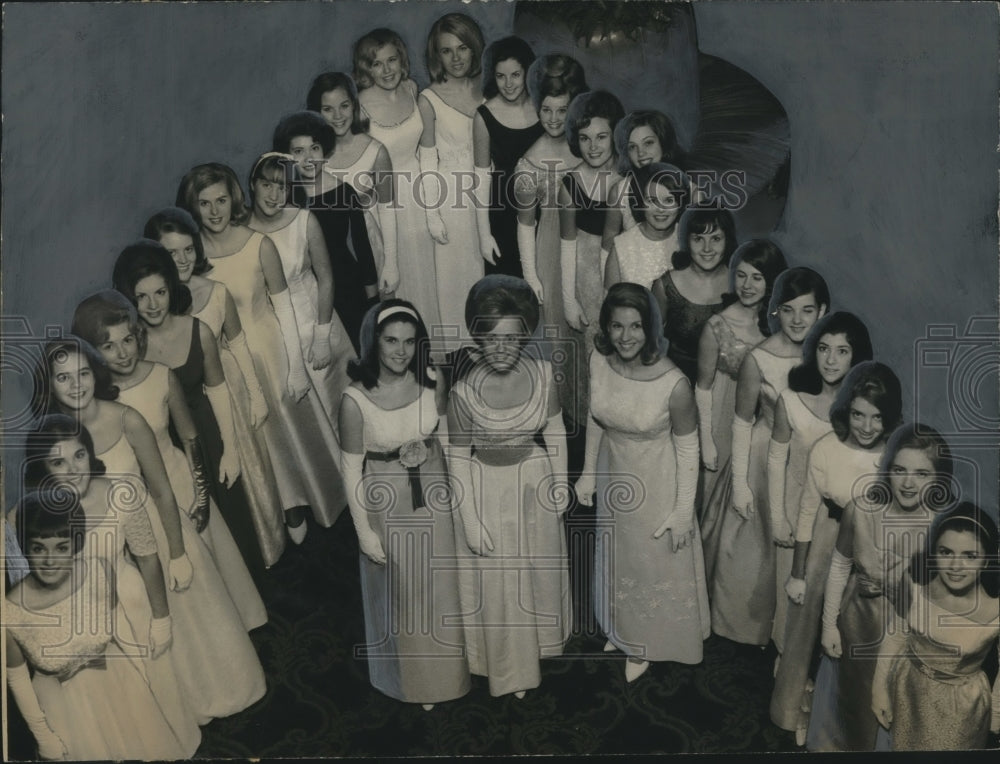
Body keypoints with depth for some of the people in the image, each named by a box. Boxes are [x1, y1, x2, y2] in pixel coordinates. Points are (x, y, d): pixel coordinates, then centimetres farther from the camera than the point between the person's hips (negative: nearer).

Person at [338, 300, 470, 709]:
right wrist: (364, 530, -10)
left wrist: (428, 447, -11)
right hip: (386, 502, -3)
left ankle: (444, 668, 47)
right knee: (401, 593, 17)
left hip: (432, 497, 3)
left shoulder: (431, 382, -14)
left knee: (439, 587, 20)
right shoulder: (356, 399, -23)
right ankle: (413, 677, 43)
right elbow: (351, 467, -13)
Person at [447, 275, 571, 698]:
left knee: (539, 567, 24)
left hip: (534, 482, 3)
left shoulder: (541, 373, -18)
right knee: (497, 579, 14)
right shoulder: (464, 391, -26)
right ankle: (508, 664, 40)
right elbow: (457, 458, -16)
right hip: (487, 489, -3)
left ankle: (539, 635, 54)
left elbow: (554, 429, -2)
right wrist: (471, 520, -13)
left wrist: (560, 481, 3)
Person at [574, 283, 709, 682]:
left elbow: (688, 447, -18)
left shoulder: (673, 383, -30)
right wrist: (588, 472, 6)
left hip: (657, 485, -4)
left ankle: (646, 643, 46)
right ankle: (621, 630, 55)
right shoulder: (598, 362, -17)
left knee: (655, 561, 19)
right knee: (616, 555, 27)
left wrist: (684, 511, -14)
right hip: (613, 475, 5)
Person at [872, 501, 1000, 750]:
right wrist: (880, 688, 3)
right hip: (908, 686, 3)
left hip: (961, 702, -2)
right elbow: (895, 634, -6)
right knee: (902, 746, 27)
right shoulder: (915, 582, -23)